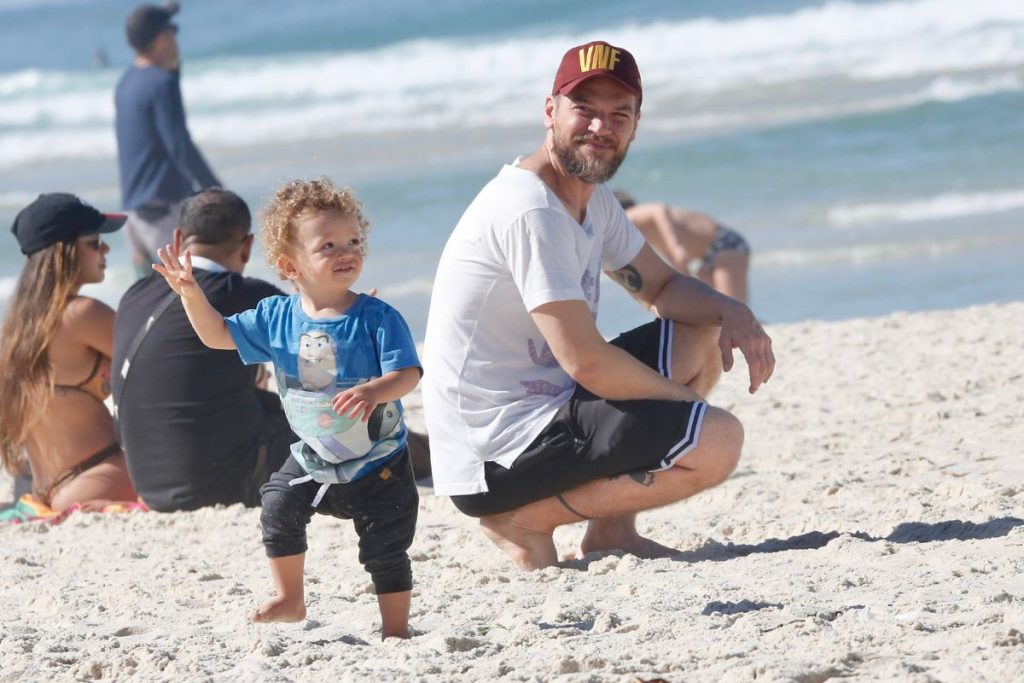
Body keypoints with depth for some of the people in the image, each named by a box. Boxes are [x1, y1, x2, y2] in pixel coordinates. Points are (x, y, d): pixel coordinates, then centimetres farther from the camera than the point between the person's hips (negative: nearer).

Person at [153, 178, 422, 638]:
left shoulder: (376, 318, -18)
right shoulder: (276, 317, -4)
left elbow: (407, 374, -24)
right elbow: (219, 336, 4)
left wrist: (373, 391, -44)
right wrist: (191, 295, -11)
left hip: (377, 462, -5)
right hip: (312, 458, 5)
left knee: (385, 547, -3)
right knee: (279, 508, 9)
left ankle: (396, 628, 11)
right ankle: (289, 601, 29)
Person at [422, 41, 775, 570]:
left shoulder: (593, 199, 11)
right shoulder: (532, 213, -21)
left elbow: (660, 287, 23)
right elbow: (587, 362, -23)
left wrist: (731, 312, 1)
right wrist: (686, 402, -9)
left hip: (541, 407, 10)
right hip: (493, 460, -10)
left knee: (704, 337, 17)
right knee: (718, 441, -19)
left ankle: (612, 528, 10)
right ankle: (525, 521, -9)